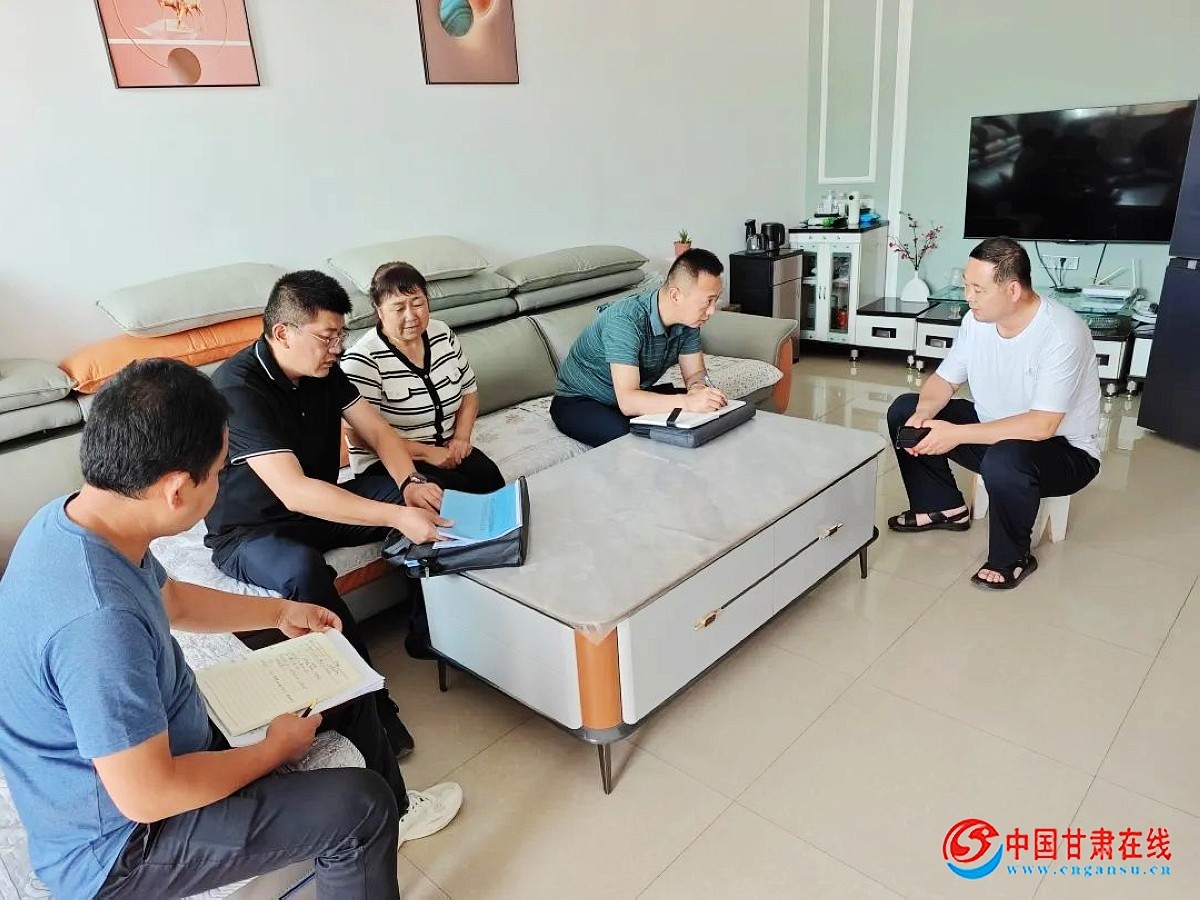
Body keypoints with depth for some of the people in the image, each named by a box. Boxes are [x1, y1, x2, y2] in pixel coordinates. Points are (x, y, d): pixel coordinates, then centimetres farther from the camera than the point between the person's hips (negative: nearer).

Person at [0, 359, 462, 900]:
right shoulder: (97, 618, -39)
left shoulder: (75, 517, -9)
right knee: (360, 805, -16)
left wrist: (280, 612, 14)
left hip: (148, 738, 9)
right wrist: (274, 750, -16)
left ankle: (393, 814, 38)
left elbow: (170, 599, 11)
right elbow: (145, 795, -31)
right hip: (117, 844, -8)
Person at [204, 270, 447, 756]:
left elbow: (377, 431, -2)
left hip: (318, 509, 7)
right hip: (251, 530, -7)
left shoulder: (322, 370, -4)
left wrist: (410, 482, -24)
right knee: (304, 570, -39)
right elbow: (294, 491, -37)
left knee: (427, 500, -10)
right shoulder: (237, 387, -28)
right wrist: (396, 517, -43)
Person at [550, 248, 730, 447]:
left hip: (636, 395, 7)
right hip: (579, 401, -7)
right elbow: (627, 401, -39)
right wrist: (688, 402, -50)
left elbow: (695, 373, -1)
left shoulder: (688, 317, -10)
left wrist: (698, 388, -26)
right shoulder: (626, 320, -33)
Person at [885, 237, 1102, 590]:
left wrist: (957, 434, -35)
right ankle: (945, 506, 13)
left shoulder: (1062, 334, -29)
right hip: (994, 432, 7)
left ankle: (1012, 557, -10)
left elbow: (1042, 425, -34)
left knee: (1004, 461, -40)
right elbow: (944, 380, 1)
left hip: (1064, 450, -7)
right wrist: (923, 415, -21)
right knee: (903, 411, -3)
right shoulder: (977, 320, -8)